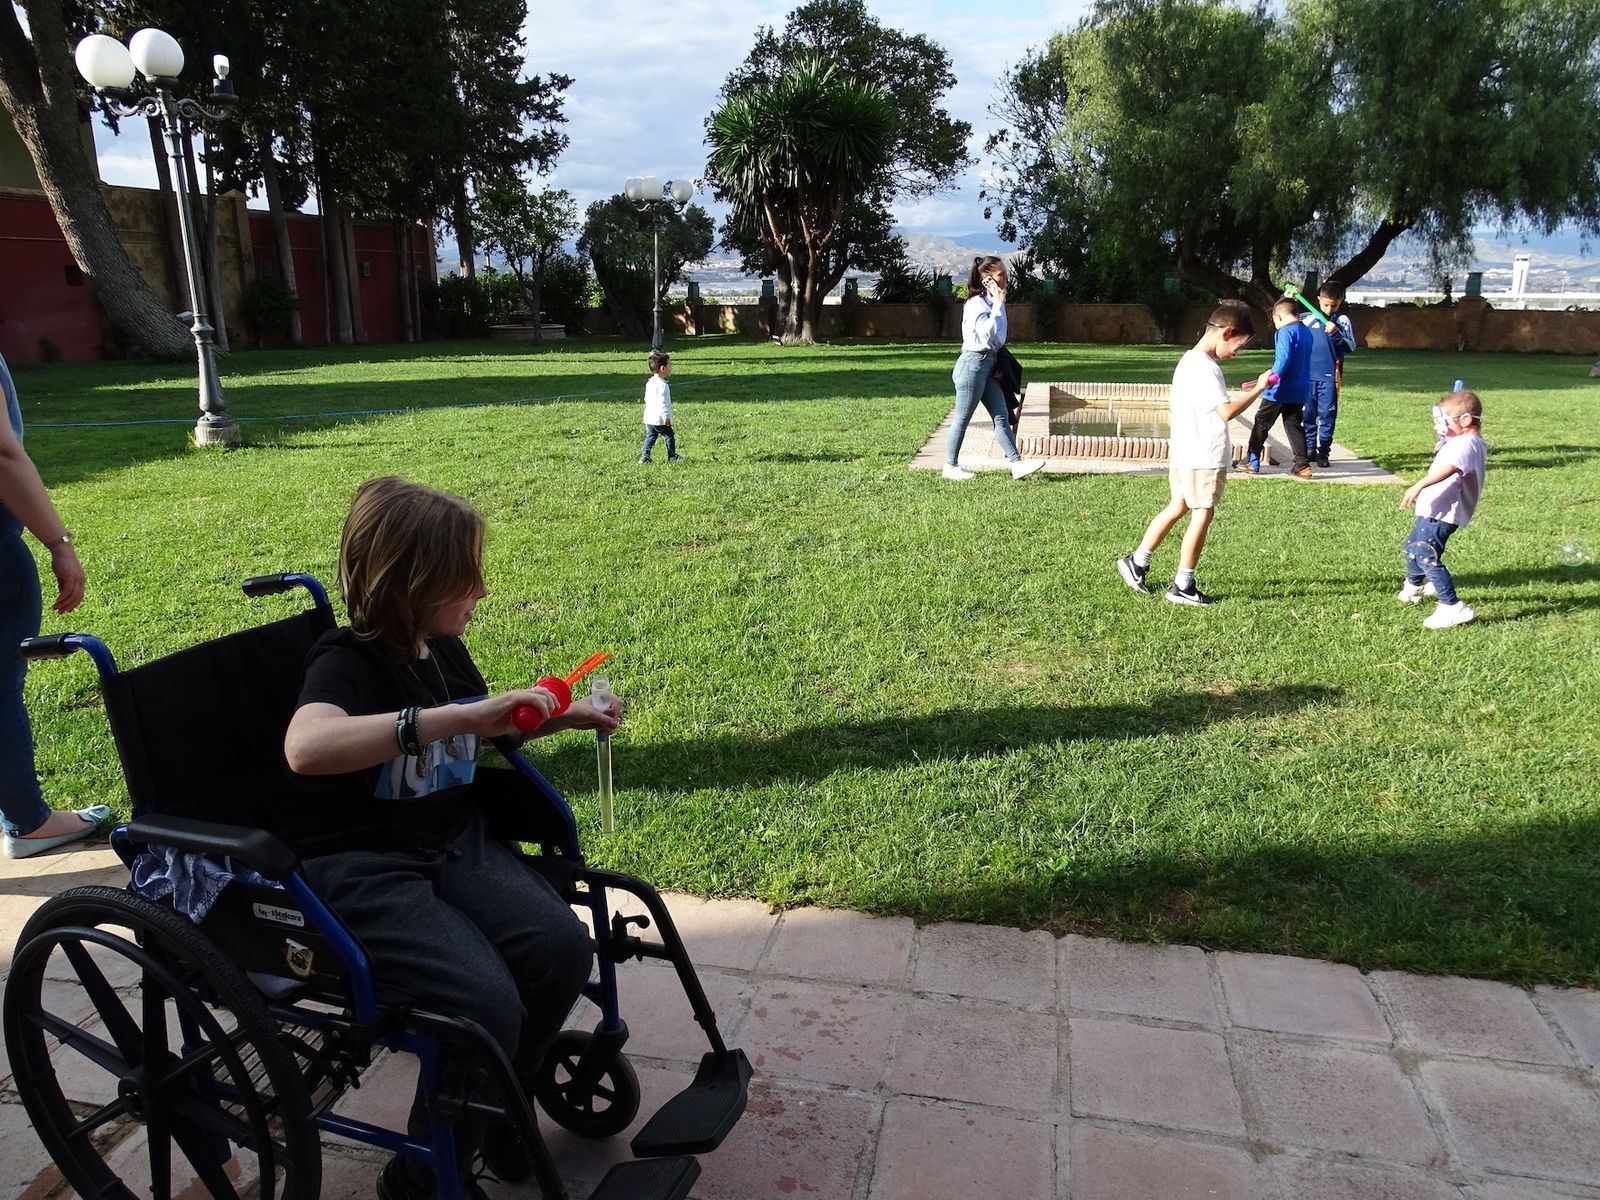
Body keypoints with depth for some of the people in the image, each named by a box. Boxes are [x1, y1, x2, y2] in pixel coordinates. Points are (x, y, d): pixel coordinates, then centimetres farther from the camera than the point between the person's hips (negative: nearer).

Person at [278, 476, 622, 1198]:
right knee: (486, 1004, -26)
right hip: (356, 868, -7)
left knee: (563, 948, -16)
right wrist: (461, 714, -45)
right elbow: (307, 747, -42)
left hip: (452, 841, 7)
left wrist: (561, 717, 13)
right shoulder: (347, 662, -18)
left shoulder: (444, 649, 6)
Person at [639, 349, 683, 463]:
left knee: (650, 437, 12)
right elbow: (662, 402, -23)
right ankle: (672, 457, 12)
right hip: (659, 419, -8)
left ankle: (644, 456, 6)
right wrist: (666, 417, -22)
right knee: (670, 436, 5)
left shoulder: (649, 382, 11)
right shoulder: (662, 384, -18)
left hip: (648, 418, 8)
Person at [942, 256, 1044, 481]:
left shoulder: (989, 302, 13)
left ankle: (1017, 464, 2)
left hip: (988, 364, 9)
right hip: (973, 364, -9)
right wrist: (998, 305, -18)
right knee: (962, 419, 1)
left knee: (1002, 416, 4)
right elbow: (989, 333, -24)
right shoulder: (976, 303, -14)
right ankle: (950, 467, 11)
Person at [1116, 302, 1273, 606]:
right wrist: (1257, 390, -15)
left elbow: (1174, 403, 19)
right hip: (1204, 458, -10)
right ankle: (1182, 586, 7)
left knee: (1177, 508, 18)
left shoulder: (1189, 361, 11)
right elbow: (1228, 411, -24)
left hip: (1184, 453, 10)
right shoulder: (1204, 368, -20)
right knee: (1203, 514, -1)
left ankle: (1137, 562, 23)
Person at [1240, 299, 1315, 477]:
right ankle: (1303, 465, 7)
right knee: (1294, 425, 12)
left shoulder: (1285, 332, -13)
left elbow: (1283, 359, -24)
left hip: (1281, 390, -7)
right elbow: (1303, 361, 17)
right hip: (1300, 390, 7)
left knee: (1261, 423, 6)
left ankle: (1251, 462, 10)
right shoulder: (1306, 332, 13)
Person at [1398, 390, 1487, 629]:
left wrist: (1419, 485, -51)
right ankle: (1414, 586, 55)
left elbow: (1450, 467, -40)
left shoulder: (1467, 444, -19)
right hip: (1432, 510, 12)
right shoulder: (1462, 441, 16)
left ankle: (1452, 607, -18)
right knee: (1413, 547, 29)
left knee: (1427, 556, -20)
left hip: (1442, 513, -12)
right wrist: (1444, 442, 25)